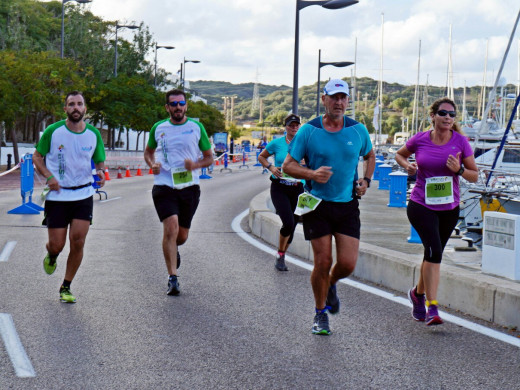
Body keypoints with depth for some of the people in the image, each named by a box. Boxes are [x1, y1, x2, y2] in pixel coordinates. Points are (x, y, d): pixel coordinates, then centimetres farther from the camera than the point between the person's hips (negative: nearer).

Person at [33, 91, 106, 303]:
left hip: (83, 195, 1)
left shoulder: (94, 134, 1)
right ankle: (51, 256, 39)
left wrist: (100, 172, -12)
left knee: (78, 242, -8)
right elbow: (37, 156, 3)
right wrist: (49, 176, -13)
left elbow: (100, 162, 12)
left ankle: (66, 287, 10)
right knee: (57, 245, -1)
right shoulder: (53, 131, -6)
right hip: (57, 196, -1)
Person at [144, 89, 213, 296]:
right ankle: (173, 278, -13)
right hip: (164, 186, -1)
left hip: (189, 187, 1)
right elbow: (148, 151, 22)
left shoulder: (196, 127, 4)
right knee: (170, 227, -19)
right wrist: (152, 164, 0)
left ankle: (173, 248, 49)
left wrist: (195, 165, -12)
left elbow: (209, 157, 10)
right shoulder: (158, 128, 6)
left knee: (182, 236, 10)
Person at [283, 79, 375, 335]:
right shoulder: (308, 131, -4)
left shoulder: (358, 130, 4)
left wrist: (366, 180, 5)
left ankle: (330, 285, 32)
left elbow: (370, 156, 23)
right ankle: (320, 312, 19)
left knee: (347, 264, -4)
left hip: (348, 205, 2)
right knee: (322, 262, -3)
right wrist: (312, 174, -19)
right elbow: (288, 165, -1)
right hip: (318, 205, -2)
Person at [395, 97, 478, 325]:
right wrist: (407, 165, -5)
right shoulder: (419, 140, -5)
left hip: (449, 208, 3)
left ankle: (418, 294, 43)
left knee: (433, 254, 16)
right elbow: (399, 155, 16)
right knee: (434, 250, -21)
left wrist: (459, 170, -20)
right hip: (421, 206, -3)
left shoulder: (460, 142, -4)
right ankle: (432, 307, -19)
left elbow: (475, 176, 0)